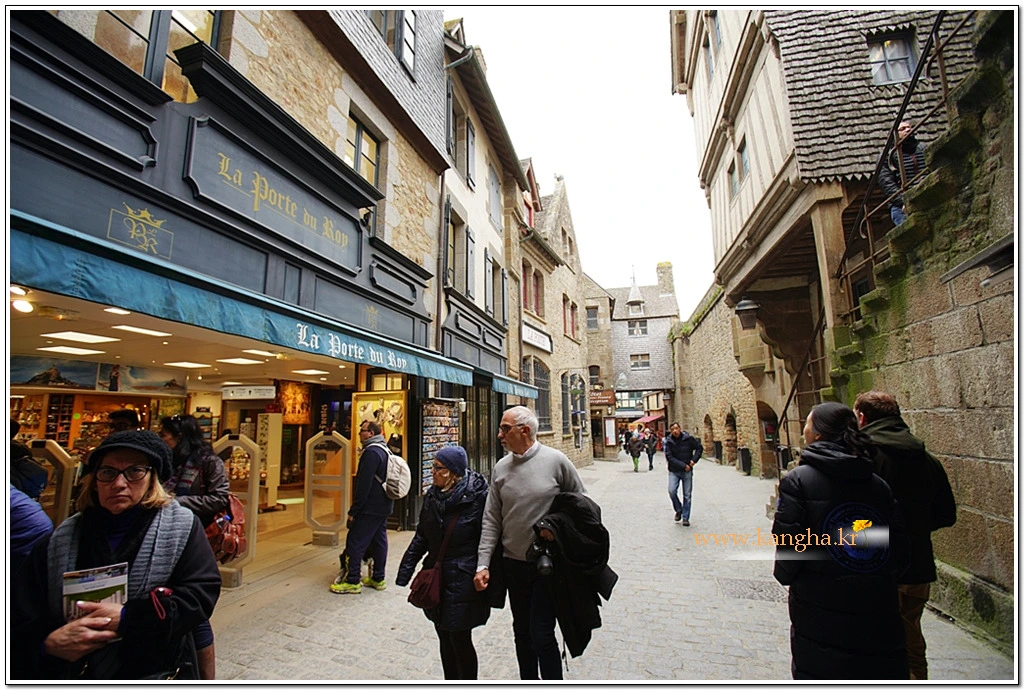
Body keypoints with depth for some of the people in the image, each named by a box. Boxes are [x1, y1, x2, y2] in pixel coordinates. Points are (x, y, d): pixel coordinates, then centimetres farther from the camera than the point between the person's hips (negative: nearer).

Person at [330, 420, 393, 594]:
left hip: (370, 508, -10)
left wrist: (353, 511, -16)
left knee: (355, 542, 0)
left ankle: (352, 581, 7)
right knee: (379, 540, 14)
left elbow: (364, 485, -22)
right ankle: (378, 578, 22)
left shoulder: (371, 452, -19)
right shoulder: (385, 450, 13)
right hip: (384, 507, 10)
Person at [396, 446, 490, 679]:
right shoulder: (432, 495, 2)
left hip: (463, 581, -6)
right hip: (436, 580, 6)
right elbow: (421, 537, 11)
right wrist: (405, 571, 9)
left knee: (460, 640, 6)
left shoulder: (478, 497, -18)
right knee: (445, 638, 18)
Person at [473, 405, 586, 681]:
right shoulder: (500, 468, 0)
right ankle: (528, 680, 39)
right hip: (513, 563, 5)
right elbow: (491, 520, 2)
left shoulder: (556, 460, -12)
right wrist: (483, 564, -2)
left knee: (542, 636, -2)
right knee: (522, 632, 18)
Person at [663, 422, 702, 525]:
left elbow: (699, 448, 7)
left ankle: (685, 518, 17)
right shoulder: (669, 442, -7)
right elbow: (669, 458, -12)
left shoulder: (689, 439, -6)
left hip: (687, 471, 0)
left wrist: (694, 460, -6)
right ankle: (678, 510, 11)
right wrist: (683, 466, -17)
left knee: (687, 495, 4)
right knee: (672, 491, -15)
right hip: (674, 471, 0)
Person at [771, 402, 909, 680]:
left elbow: (787, 552, -16)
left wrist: (786, 575, 5)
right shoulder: (879, 484, 1)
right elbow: (900, 555, 5)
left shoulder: (797, 480, -14)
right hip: (879, 619, 4)